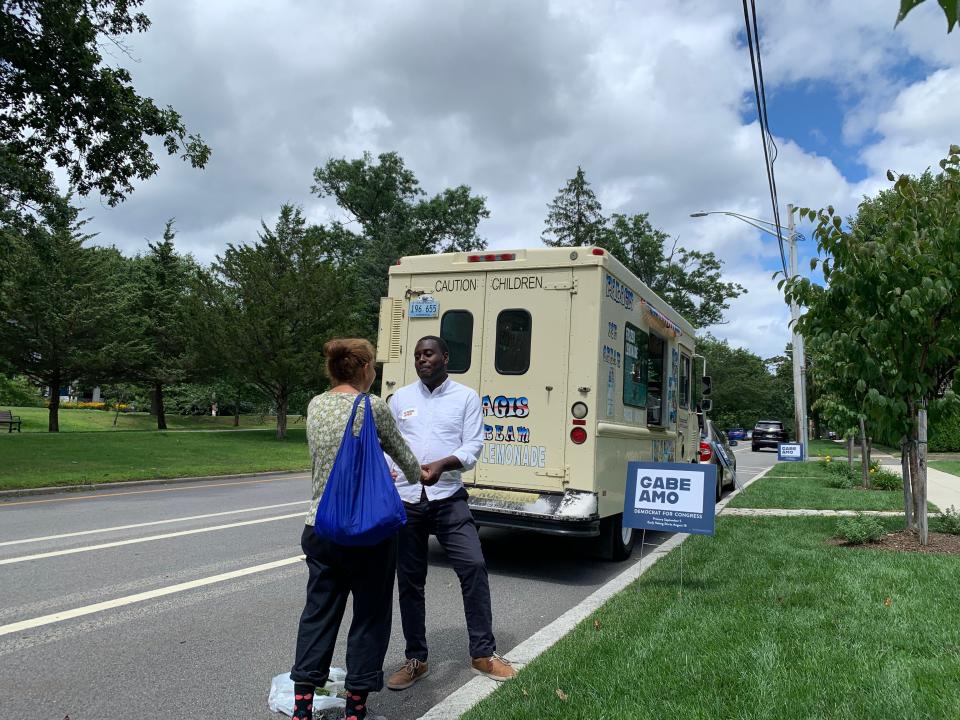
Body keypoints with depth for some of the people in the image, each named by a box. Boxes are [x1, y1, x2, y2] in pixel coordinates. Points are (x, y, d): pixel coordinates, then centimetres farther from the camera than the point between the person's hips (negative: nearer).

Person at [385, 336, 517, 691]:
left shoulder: (466, 397, 3)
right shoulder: (399, 398, 10)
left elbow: (473, 445, -5)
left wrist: (441, 465, -22)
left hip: (448, 498, -2)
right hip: (405, 501, 2)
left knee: (473, 566, -10)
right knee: (409, 581, 8)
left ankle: (483, 653, 8)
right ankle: (416, 659, 24)